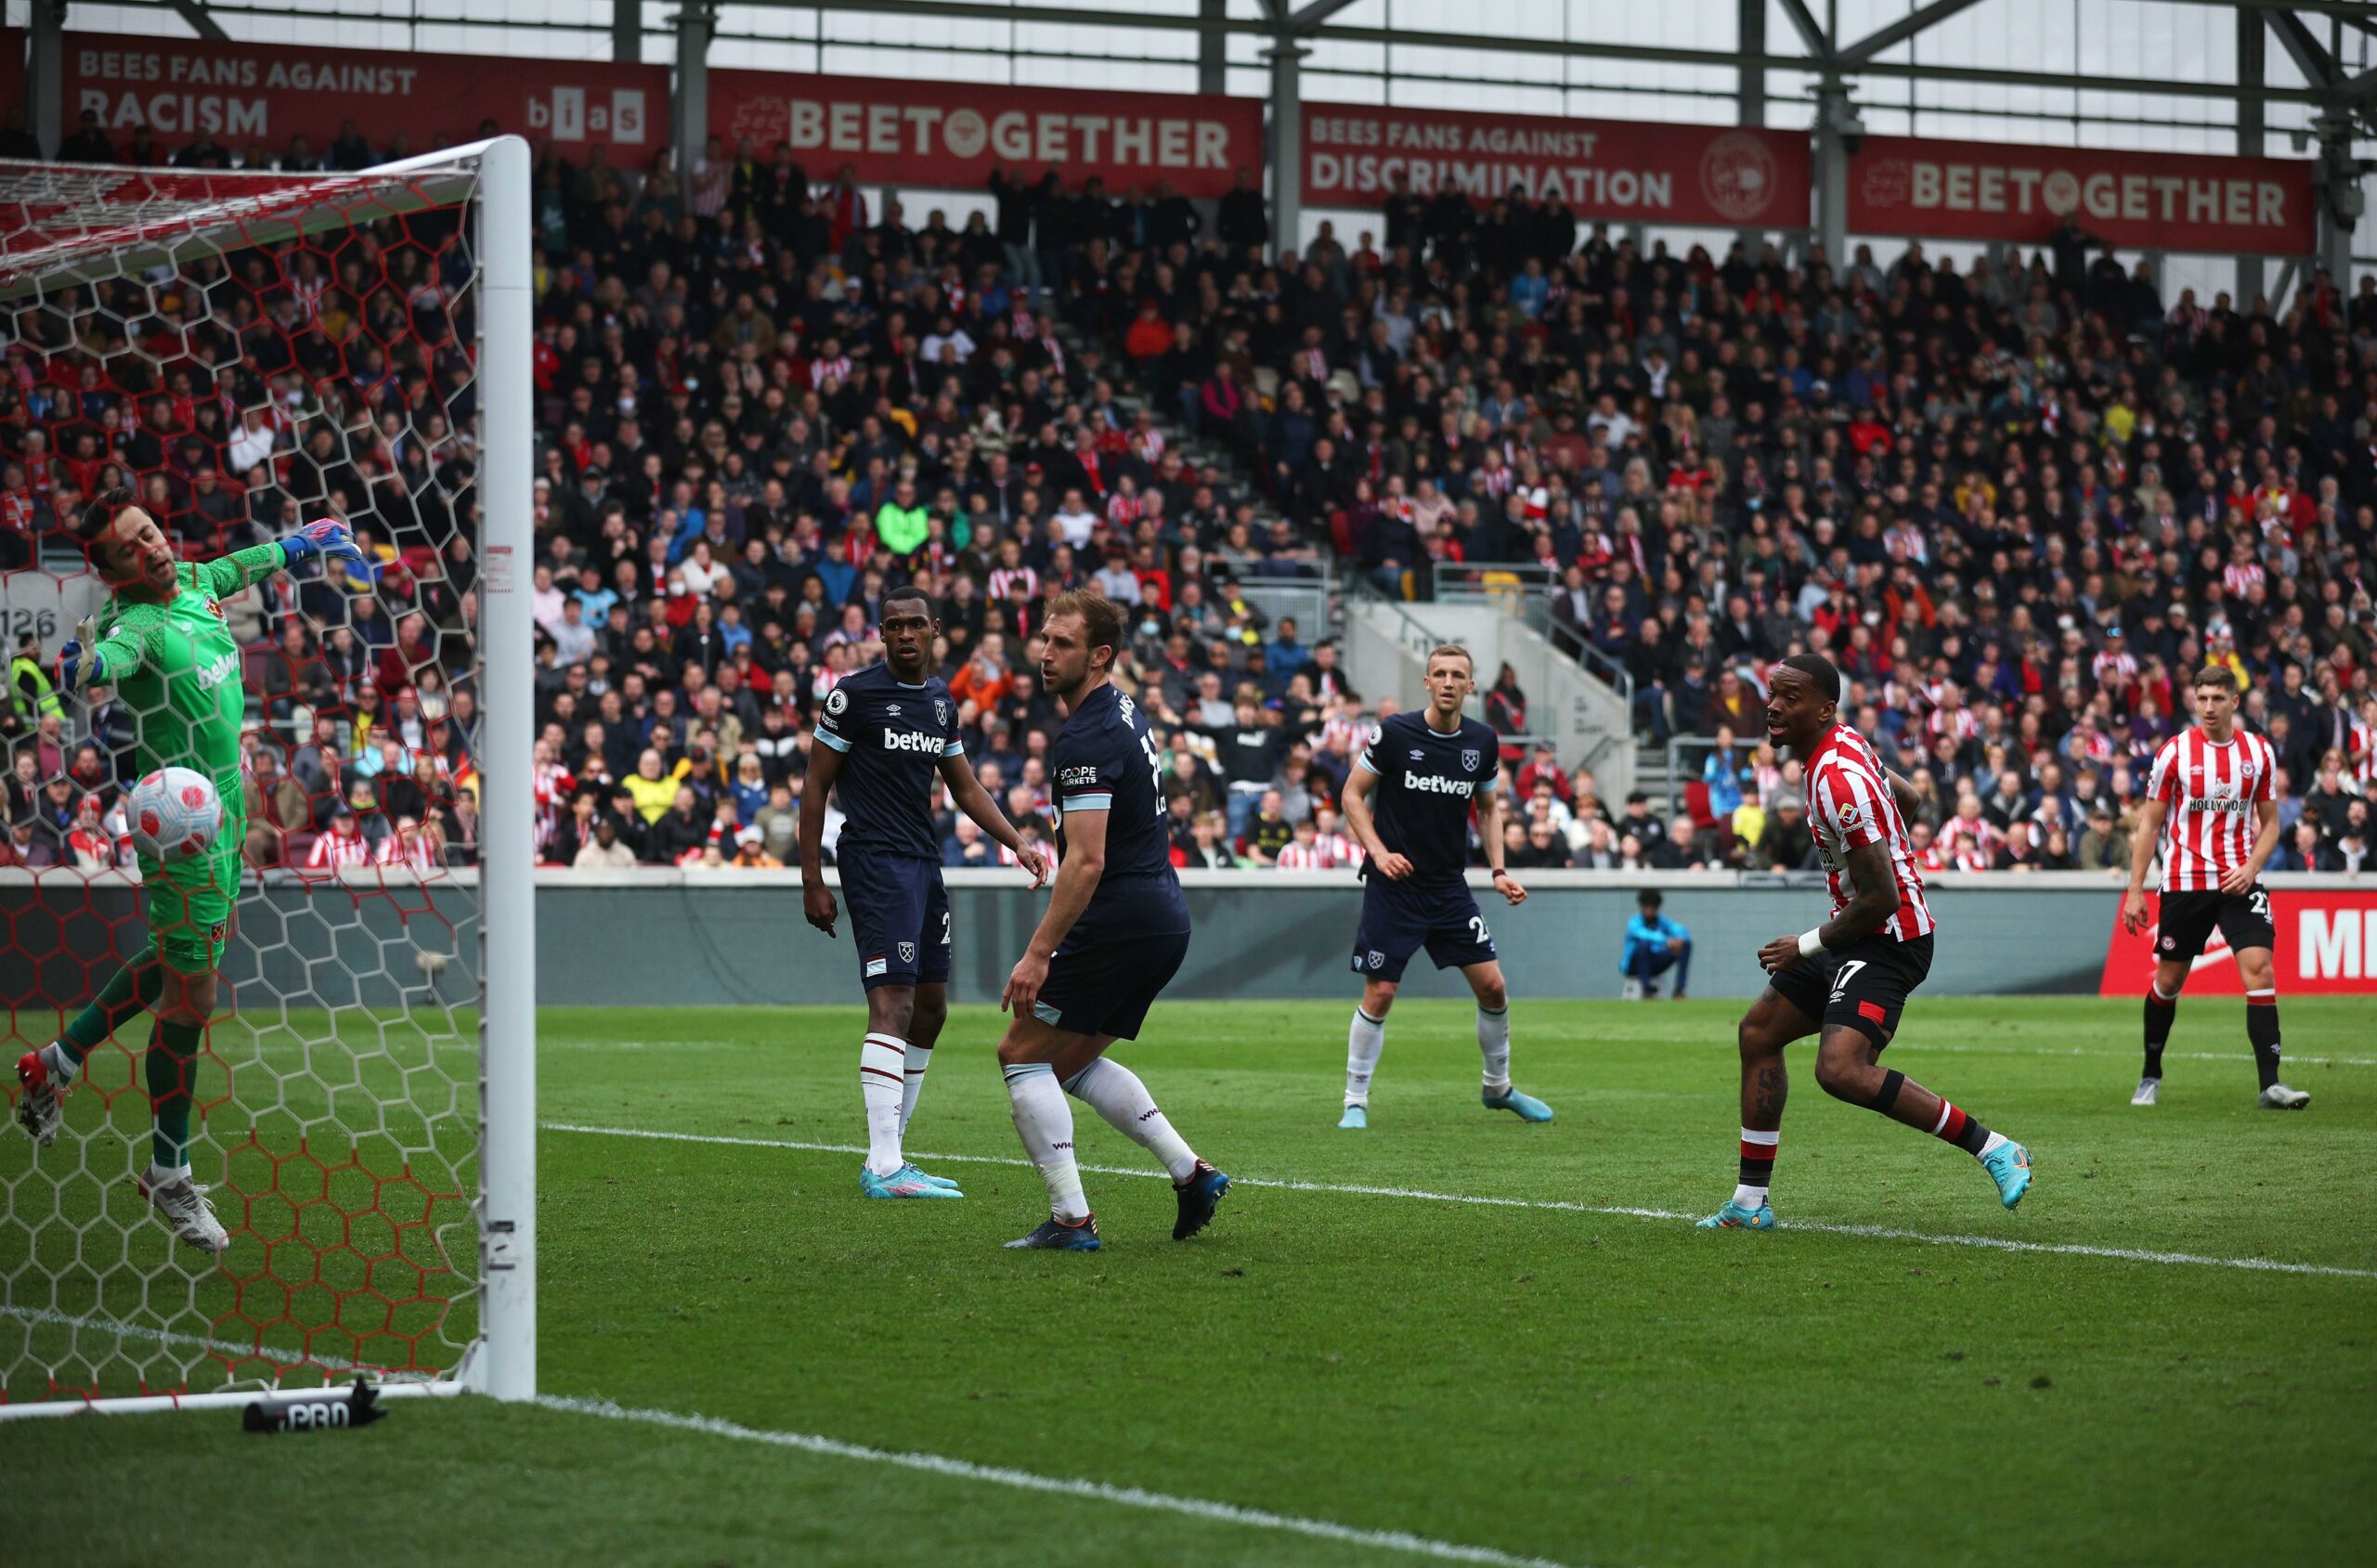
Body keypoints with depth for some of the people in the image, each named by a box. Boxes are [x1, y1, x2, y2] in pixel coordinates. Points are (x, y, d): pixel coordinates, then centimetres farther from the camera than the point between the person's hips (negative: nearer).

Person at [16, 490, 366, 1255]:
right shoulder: (135, 625, -22)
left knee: (175, 964, 21)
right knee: (190, 997, -2)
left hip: (223, 812, 9)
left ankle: (56, 1064, 36)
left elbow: (247, 563, 24)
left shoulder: (193, 580, 2)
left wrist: (309, 540, 40)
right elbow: (84, 671, -45)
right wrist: (81, 660, -68)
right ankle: (168, 1176, 12)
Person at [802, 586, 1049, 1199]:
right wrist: (812, 882, -8)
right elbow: (815, 787, -4)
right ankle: (883, 1167, -23)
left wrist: (1016, 841, 10)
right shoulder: (854, 693, -7)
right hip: (874, 859, -8)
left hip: (924, 861, 8)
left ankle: (889, 1156, 19)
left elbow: (965, 786, 24)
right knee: (894, 1003, -18)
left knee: (931, 1009, 10)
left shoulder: (942, 701, 14)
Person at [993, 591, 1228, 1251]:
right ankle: (1189, 1171, 13)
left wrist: (1038, 953, -24)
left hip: (1119, 920, -10)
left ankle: (1071, 1219, -5)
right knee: (1074, 1060, 20)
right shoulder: (1126, 711, 13)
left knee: (1022, 1053, -1)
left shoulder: (1086, 739, -18)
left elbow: (1086, 861, -25)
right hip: (1164, 918, 10)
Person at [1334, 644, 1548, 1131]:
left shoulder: (1482, 742, 2)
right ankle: (1355, 1101, 7)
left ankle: (1498, 1087, 23)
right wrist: (1379, 852, -14)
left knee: (1492, 984, 1)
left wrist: (1499, 871, 5)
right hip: (1394, 886, -4)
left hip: (1450, 886, 4)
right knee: (1379, 994, -7)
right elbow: (1353, 794, -2)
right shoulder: (1394, 732, -10)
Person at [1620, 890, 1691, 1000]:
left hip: (1655, 965, 5)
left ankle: (1679, 990, -15)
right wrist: (1666, 941, -52)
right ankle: (1646, 988, -28)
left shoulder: (1662, 921, 0)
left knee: (1685, 944, -12)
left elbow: (1681, 931, -16)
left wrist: (1680, 940, -40)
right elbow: (1645, 935, -37)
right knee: (1644, 943, -37)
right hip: (1631, 966, -5)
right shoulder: (1634, 923, -15)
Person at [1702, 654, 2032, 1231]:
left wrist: (1809, 945, -14)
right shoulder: (1843, 742, 6)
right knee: (1758, 1032, 13)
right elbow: (1906, 796, 25)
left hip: (1886, 940, -11)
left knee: (1842, 1071, -26)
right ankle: (1750, 1202, 19)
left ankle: (1992, 1149, -15)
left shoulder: (1839, 782, -25)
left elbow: (1881, 899, -24)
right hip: (1858, 936, 11)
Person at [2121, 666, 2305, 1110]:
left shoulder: (2259, 752, 3)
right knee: (2168, 980, 8)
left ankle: (2270, 1085, -16)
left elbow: (2269, 822, 11)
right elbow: (2149, 824, 2)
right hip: (2184, 884, -1)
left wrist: (2251, 867, -7)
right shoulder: (2175, 752, -3)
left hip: (2239, 881, 1)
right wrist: (2134, 890, -3)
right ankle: (2150, 1076, 28)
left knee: (2261, 971, -15)